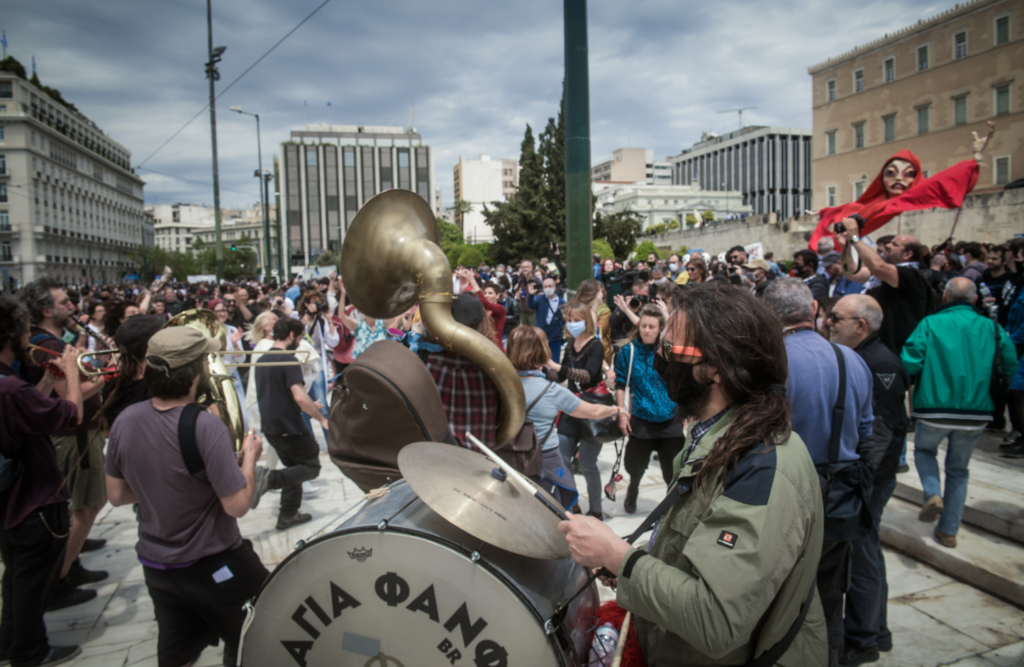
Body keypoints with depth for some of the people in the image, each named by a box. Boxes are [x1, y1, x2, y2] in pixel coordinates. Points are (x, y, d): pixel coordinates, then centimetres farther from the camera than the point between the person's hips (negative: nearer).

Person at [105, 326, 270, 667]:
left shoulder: (125, 421, -9)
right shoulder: (205, 426, -28)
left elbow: (117, 495, 3)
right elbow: (237, 505, -23)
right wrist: (250, 456, -9)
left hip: (155, 566, 6)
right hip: (213, 567, -6)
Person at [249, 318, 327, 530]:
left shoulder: (261, 361, 12)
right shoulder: (288, 360, -16)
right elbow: (299, 396, -26)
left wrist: (309, 406, 26)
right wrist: (322, 419, -16)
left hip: (270, 428, 9)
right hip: (290, 427, -9)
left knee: (295, 468, 21)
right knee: (312, 467, 4)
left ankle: (288, 515, 19)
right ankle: (270, 478, -16)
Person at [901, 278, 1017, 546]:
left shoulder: (930, 324, -6)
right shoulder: (991, 327, 3)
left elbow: (910, 361, -15)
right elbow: (1011, 365, 3)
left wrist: (915, 382, 6)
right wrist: (981, 380, 19)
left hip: (935, 407, -3)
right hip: (976, 412, 3)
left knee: (924, 450, 25)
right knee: (958, 469, 19)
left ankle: (933, 494, -1)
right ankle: (948, 530, 23)